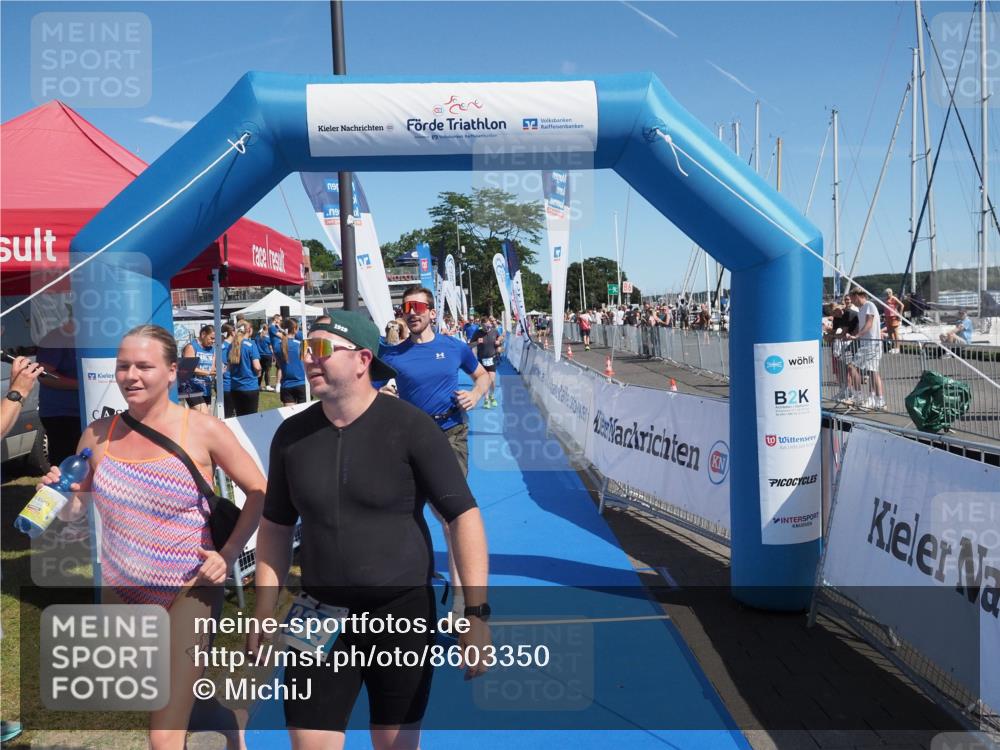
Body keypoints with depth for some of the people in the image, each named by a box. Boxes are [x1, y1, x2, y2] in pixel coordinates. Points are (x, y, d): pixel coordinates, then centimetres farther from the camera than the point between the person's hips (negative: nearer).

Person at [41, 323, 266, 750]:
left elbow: (259, 492, -7)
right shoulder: (98, 435, -3)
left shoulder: (202, 430, -14)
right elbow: (73, 510, 8)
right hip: (120, 591, 5)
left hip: (188, 590, -5)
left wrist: (229, 553, -15)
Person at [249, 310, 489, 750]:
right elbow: (276, 527, 11)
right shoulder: (292, 434, 0)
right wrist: (264, 614, 8)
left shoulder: (409, 426, -12)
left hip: (402, 614, -2)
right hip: (320, 618, 3)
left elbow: (463, 515, -12)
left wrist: (476, 612, -18)